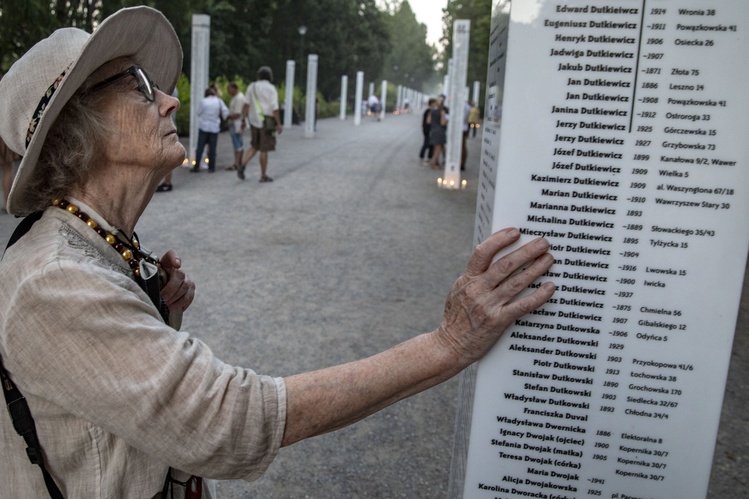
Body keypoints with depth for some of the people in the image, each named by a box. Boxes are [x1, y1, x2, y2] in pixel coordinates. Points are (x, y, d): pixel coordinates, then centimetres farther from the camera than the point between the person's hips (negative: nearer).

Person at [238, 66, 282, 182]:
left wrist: (248, 120, 15)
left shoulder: (251, 87, 7)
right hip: (267, 122, -5)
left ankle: (242, 166, -3)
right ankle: (263, 176, 7)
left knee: (254, 147, 17)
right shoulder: (271, 88, -10)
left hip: (254, 121, 5)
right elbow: (274, 108, -15)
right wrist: (279, 124, -11)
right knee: (264, 149, 1)